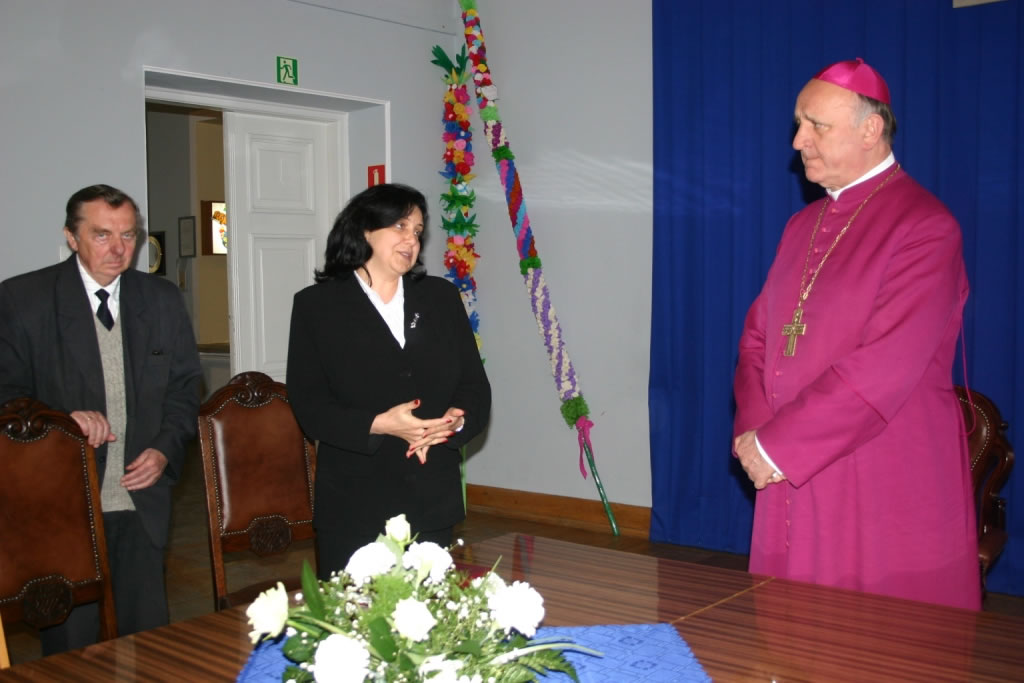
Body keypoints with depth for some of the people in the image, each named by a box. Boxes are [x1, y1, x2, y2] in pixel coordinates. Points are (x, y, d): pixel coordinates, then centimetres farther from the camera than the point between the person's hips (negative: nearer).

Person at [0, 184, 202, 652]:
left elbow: (184, 386, 12)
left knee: (147, 637, 11)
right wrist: (62, 420, -21)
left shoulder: (163, 299, 7)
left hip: (142, 501, 3)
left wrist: (165, 450, -3)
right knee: (71, 647, 6)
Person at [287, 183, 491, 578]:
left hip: (433, 502, 3)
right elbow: (308, 404, -5)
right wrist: (378, 425, -19)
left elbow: (475, 387, 9)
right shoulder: (317, 304, 1)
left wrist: (455, 420, -13)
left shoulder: (441, 297, 10)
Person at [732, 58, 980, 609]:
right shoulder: (804, 226, 13)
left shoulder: (925, 227, -11)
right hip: (793, 482, 6)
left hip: (887, 493, -6)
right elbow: (758, 335, 12)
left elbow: (884, 368, -20)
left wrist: (778, 445, -16)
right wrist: (752, 430, -5)